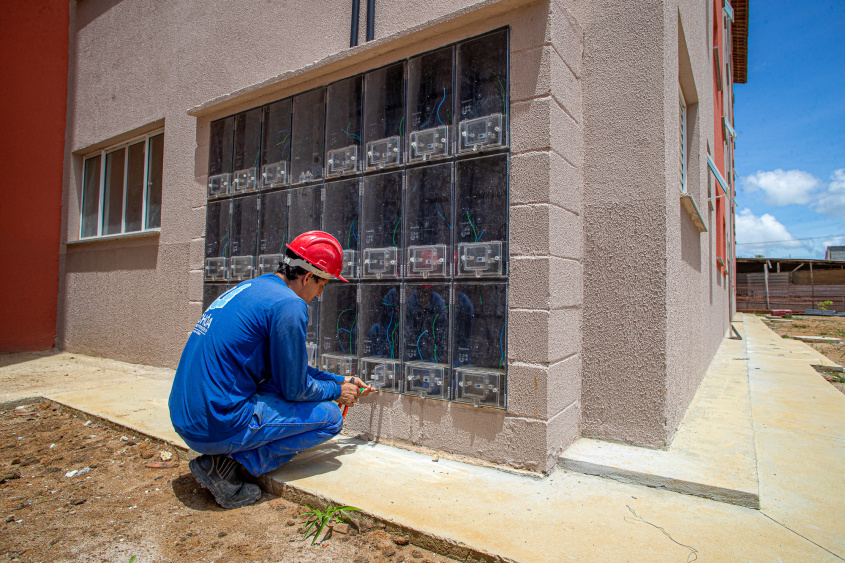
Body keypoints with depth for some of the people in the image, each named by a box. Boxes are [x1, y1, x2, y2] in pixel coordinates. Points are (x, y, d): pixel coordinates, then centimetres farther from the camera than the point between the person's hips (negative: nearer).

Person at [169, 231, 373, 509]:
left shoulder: (250, 287, 13)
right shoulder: (288, 304, -18)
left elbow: (290, 368, 22)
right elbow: (295, 389, -11)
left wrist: (341, 380, 25)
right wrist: (337, 392, 9)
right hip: (218, 427, -9)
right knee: (329, 416, -1)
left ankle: (222, 457, 10)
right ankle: (227, 465, -6)